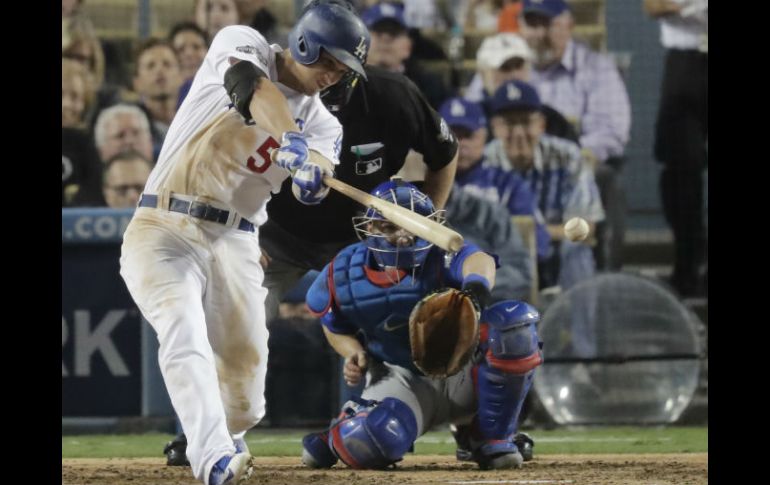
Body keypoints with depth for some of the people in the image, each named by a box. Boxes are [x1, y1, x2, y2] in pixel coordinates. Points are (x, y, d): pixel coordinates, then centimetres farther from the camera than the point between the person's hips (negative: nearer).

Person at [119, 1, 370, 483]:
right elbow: (252, 86, -26)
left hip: (234, 244, 5)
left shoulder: (321, 122, 9)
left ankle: (225, 439, 29)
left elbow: (313, 189, -11)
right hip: (165, 228, -4)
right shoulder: (242, 45, -2)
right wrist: (291, 139, -43)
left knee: (246, 362, -2)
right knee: (183, 331, -26)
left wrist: (313, 170, -36)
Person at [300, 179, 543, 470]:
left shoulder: (441, 256, -17)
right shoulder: (343, 277, -6)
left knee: (515, 319, -32)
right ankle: (338, 438, 9)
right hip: (401, 378, 0)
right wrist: (355, 353, -8)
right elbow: (336, 328, 15)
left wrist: (477, 284, -69)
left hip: (462, 371, 0)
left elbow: (477, 260, -44)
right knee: (370, 445, -37)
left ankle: (493, 439, -13)